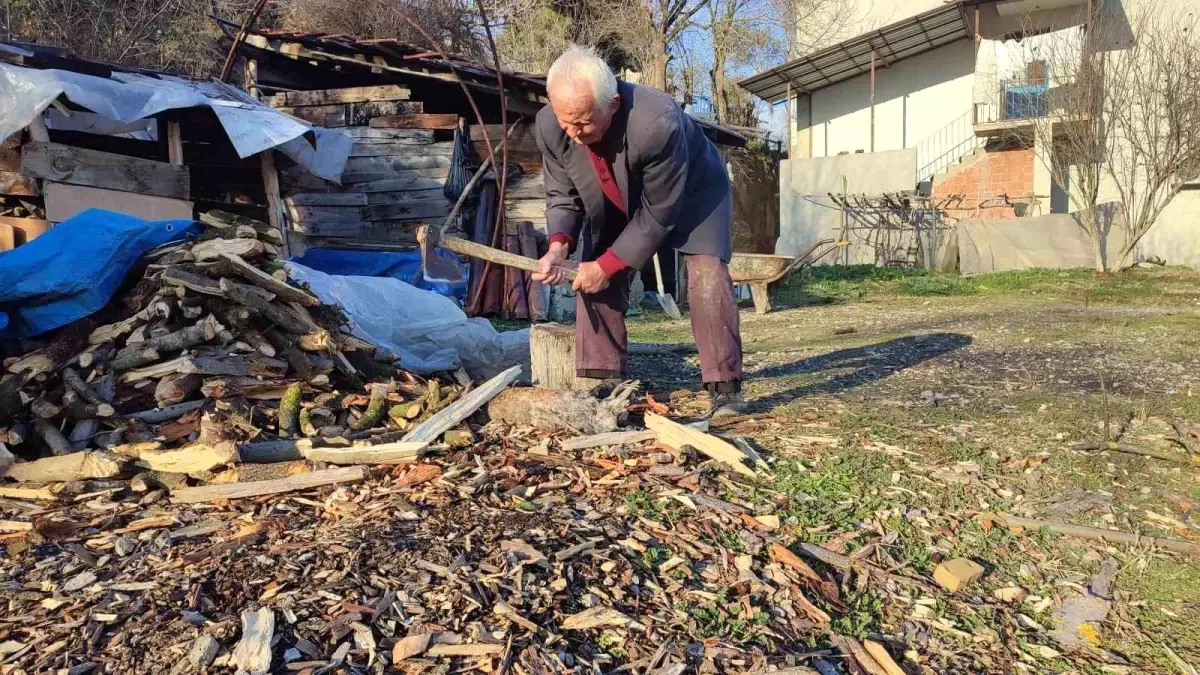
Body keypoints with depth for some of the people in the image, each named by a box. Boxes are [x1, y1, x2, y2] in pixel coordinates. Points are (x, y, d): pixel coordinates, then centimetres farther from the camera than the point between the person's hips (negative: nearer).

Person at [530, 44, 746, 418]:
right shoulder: (549, 127, -27)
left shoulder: (657, 123, -43)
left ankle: (724, 386, -10)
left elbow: (659, 211, -31)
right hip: (616, 202, 5)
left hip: (690, 191, -4)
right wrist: (559, 245, -34)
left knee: (707, 274, -20)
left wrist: (609, 265, -32)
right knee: (593, 277, -7)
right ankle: (600, 383, 3)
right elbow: (563, 197, -13)